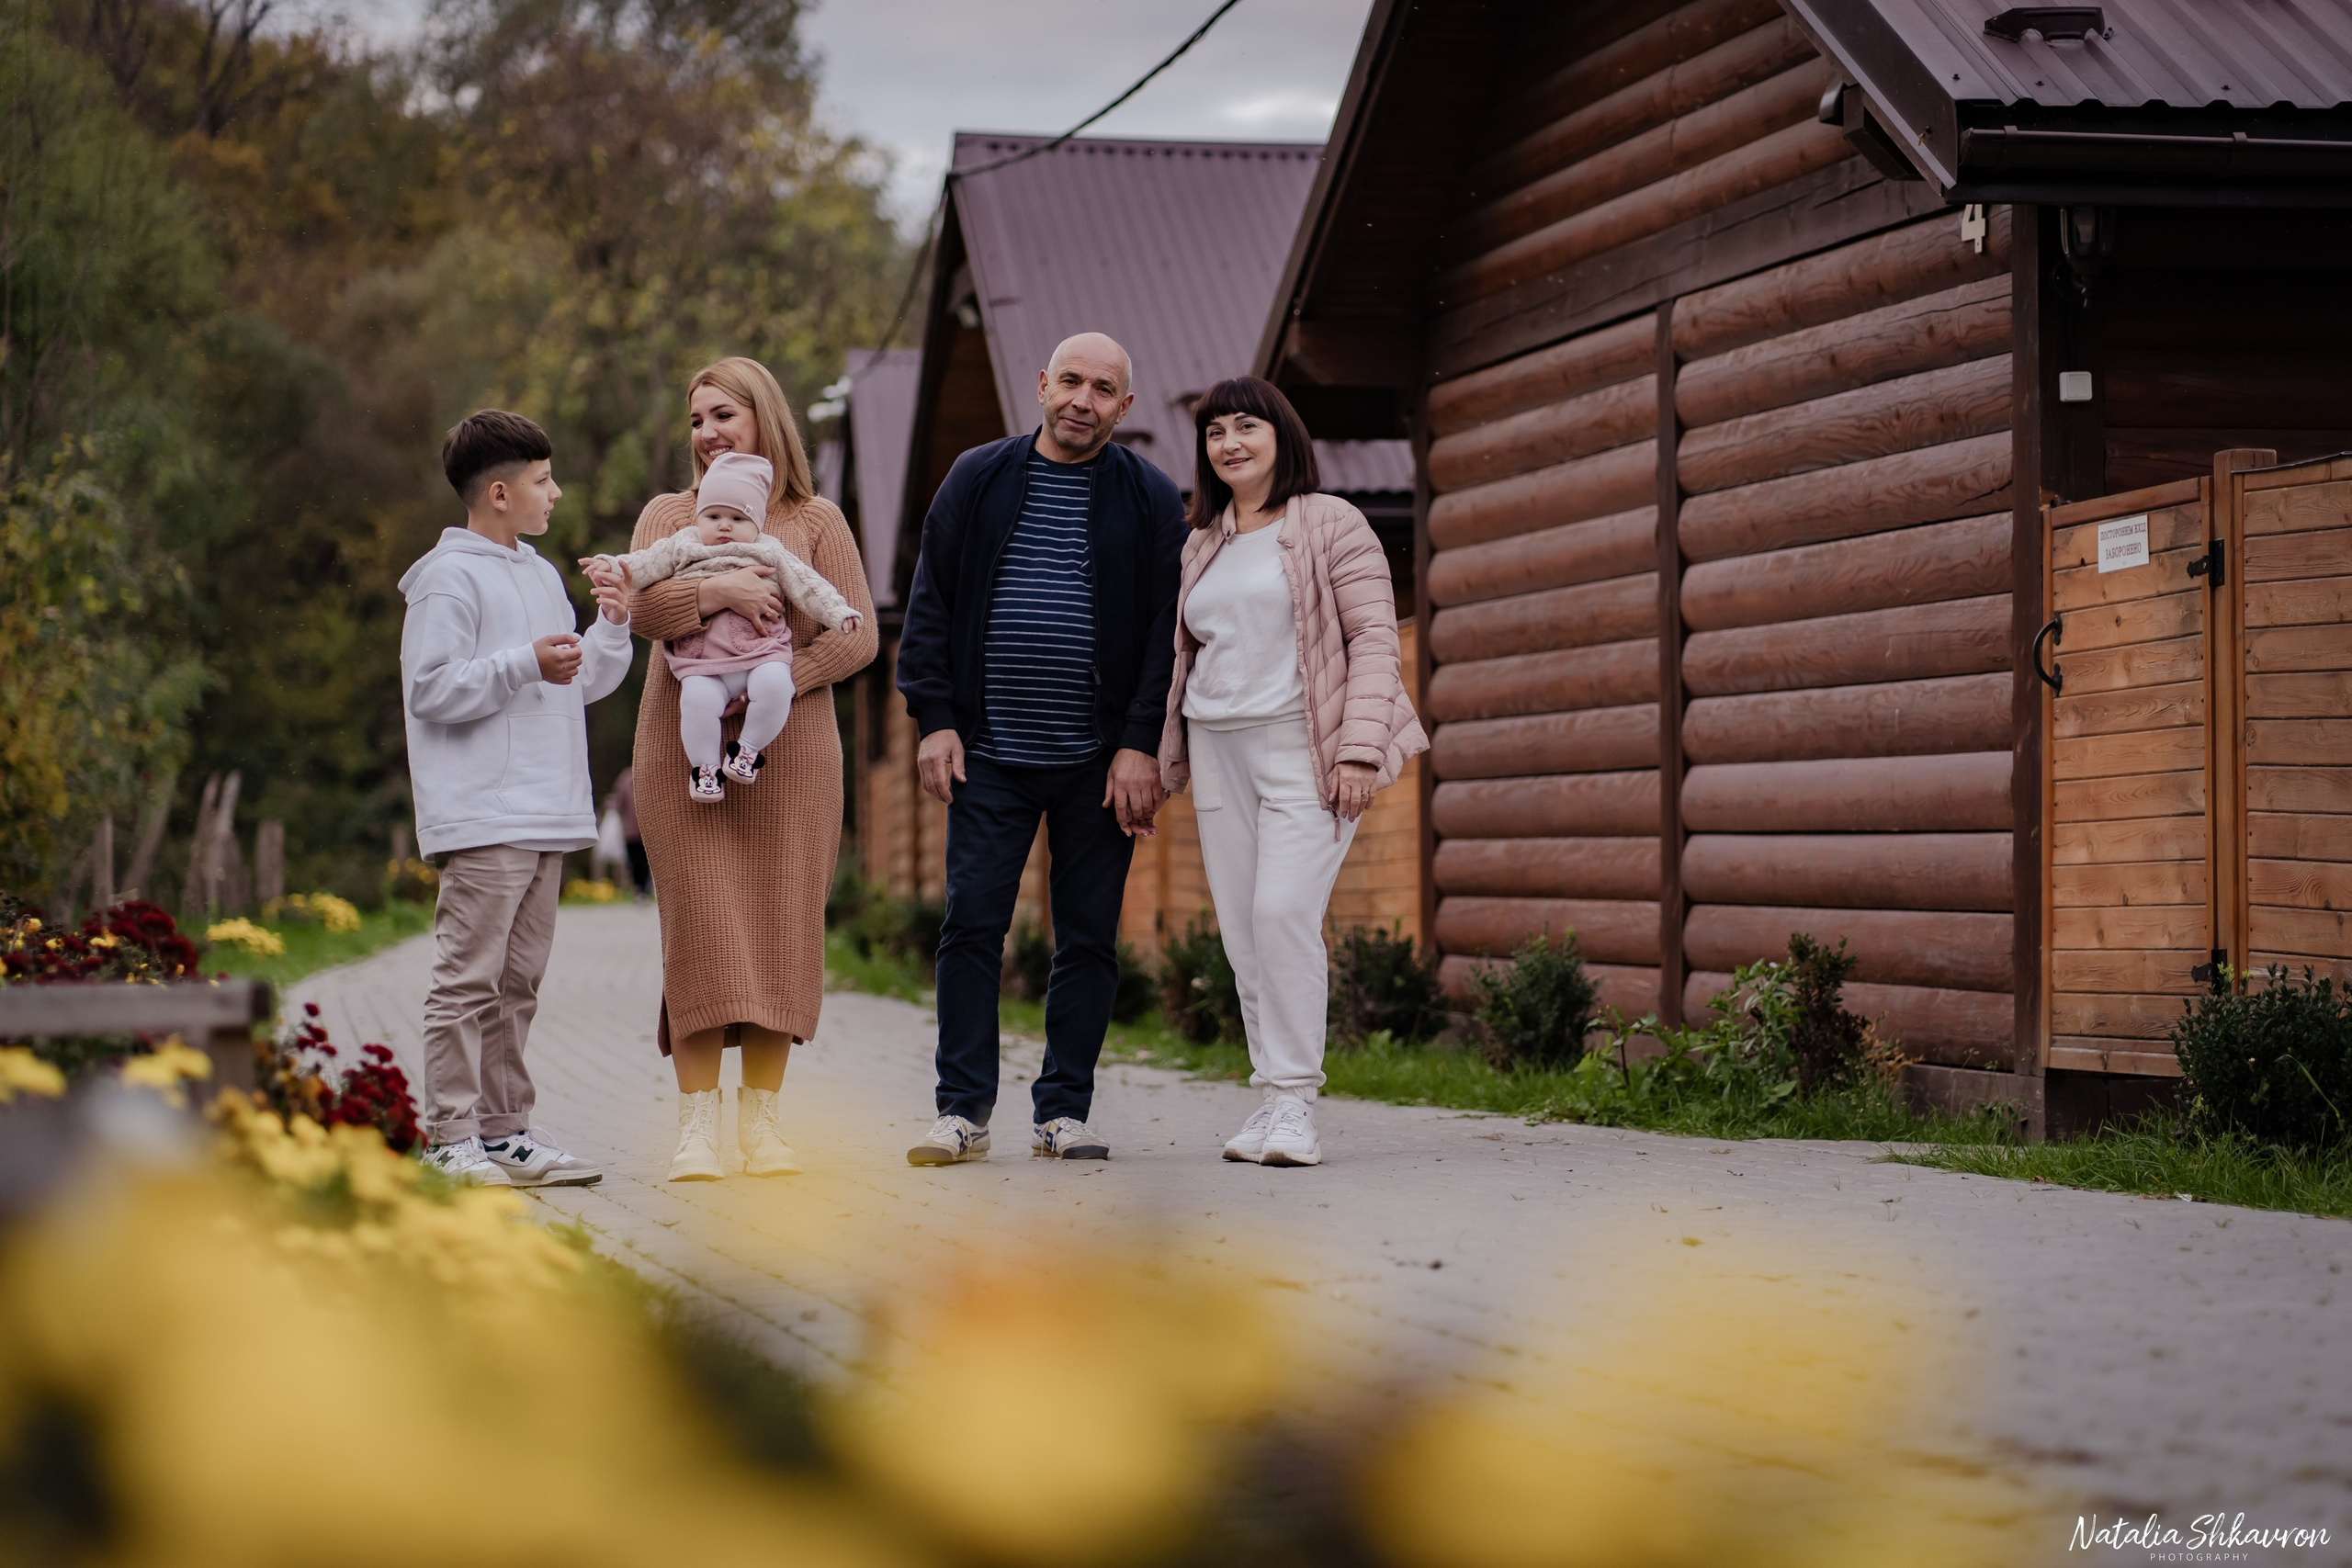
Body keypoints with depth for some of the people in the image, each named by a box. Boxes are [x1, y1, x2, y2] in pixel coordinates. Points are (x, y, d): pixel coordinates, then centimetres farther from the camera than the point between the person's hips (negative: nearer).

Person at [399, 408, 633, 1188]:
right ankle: (452, 1137, -7)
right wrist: (525, 664, -18)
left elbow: (579, 683, 25)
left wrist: (613, 628, 9)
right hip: (481, 821, -9)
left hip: (547, 817, 9)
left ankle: (505, 1130, 16)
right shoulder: (448, 579, -6)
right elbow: (431, 689, -14)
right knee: (468, 980, -9)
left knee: (517, 981, 11)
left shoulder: (543, 576, 20)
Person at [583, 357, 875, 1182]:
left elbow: (857, 633, 0)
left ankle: (763, 1118, 6)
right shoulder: (668, 516, 12)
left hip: (790, 747, 0)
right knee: (700, 926, -6)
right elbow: (642, 609, -4)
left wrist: (780, 681, -13)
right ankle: (697, 1125, -3)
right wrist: (718, 590, -20)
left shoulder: (816, 521, 9)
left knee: (781, 926, -1)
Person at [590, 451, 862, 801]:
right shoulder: (682, 548, 16)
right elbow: (646, 563, 10)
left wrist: (837, 612, 2)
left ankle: (748, 749, -8)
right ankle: (704, 766, -9)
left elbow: (805, 585, 13)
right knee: (697, 698, -28)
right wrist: (615, 566, -8)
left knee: (774, 684, -29)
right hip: (703, 663, 0)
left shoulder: (769, 554, 15)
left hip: (761, 654, 0)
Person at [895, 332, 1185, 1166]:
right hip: (990, 754, 0)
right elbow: (930, 605, 8)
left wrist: (1141, 744, -7)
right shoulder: (977, 480, 8)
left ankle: (1064, 1109, 13)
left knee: (1089, 939, 4)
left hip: (1103, 761, 0)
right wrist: (934, 719, -1)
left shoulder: (1151, 499, 4)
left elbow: (1167, 629, 1)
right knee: (971, 925, -3)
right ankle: (964, 1111, 3)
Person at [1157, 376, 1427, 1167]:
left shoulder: (1331, 525, 0)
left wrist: (1360, 748, -16)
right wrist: (1156, 758, 17)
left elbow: (1374, 637, -6)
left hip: (1304, 748, -6)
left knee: (1282, 911, -20)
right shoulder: (1201, 546, 18)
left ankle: (1292, 1103, -16)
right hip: (1218, 750, 6)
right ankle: (1275, 1099, 10)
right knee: (1241, 931, 2)